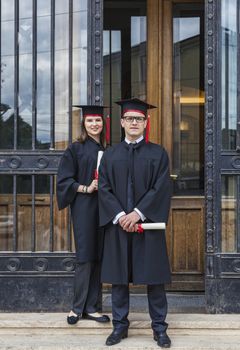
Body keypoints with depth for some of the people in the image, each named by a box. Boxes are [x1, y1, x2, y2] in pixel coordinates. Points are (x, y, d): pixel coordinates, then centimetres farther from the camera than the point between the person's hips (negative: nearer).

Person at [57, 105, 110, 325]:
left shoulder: (107, 150, 13)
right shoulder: (75, 149, 0)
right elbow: (64, 179, -4)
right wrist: (86, 188, -14)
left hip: (103, 207, 4)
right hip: (84, 207, -4)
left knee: (98, 257, 4)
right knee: (85, 257, -5)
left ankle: (91, 307, 12)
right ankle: (78, 307, 7)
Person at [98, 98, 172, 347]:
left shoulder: (157, 153, 3)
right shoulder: (110, 154, 9)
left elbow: (161, 187, -6)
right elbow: (104, 188, 2)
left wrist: (138, 213, -14)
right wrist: (120, 215, -12)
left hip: (149, 224, -2)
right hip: (117, 224, 2)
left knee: (154, 277, 3)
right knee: (118, 277, 6)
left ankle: (159, 327, 13)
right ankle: (120, 325, 18)